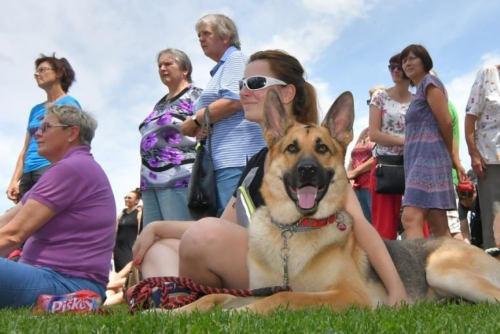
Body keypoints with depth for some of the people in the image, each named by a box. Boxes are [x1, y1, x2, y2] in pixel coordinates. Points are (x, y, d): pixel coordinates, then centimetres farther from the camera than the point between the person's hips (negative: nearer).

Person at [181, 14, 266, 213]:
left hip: (235, 156, -10)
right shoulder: (221, 68, 29)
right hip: (224, 158, 10)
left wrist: (196, 120, -6)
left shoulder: (235, 58, 2)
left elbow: (233, 101, -15)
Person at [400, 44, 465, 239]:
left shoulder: (429, 82, -2)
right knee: (439, 228, 5)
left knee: (411, 219, -24)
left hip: (428, 156, -9)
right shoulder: (420, 89, 25)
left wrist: (450, 154, 5)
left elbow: (446, 122, -8)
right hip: (418, 160, 9)